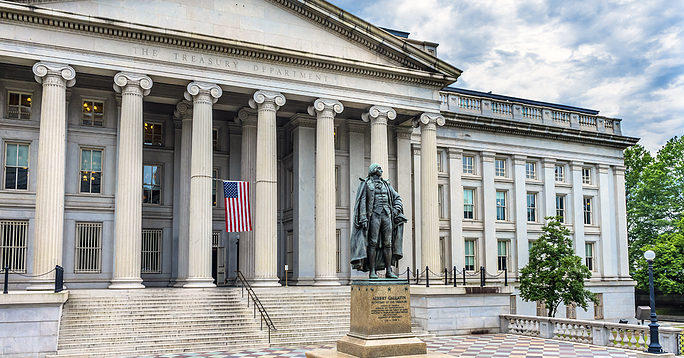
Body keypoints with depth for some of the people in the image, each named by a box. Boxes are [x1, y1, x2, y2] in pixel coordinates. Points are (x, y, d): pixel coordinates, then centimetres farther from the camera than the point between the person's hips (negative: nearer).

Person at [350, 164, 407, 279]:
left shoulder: (386, 184, 19)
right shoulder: (366, 184, 4)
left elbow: (397, 198, 23)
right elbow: (362, 202, -3)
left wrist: (396, 209, 4)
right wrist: (363, 218, -13)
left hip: (387, 215, 5)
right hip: (374, 214, -5)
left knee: (388, 243, 1)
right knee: (373, 243, -7)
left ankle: (389, 271, 2)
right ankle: (372, 271, -5)